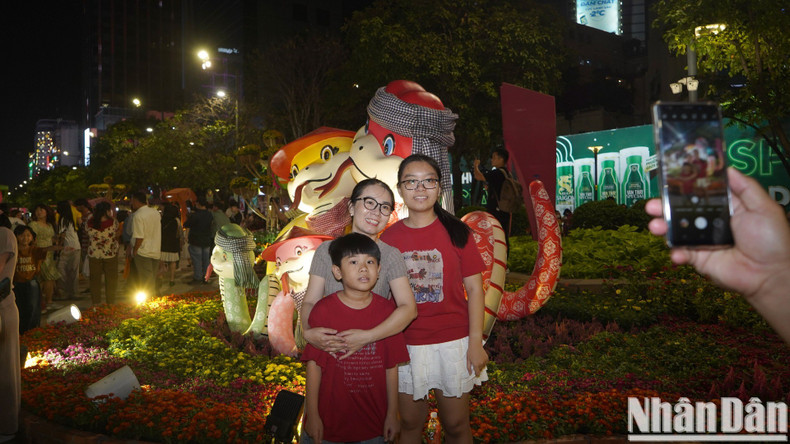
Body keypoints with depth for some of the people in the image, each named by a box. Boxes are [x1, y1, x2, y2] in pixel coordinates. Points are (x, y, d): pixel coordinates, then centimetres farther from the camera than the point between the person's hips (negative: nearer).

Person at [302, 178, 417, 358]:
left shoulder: (391, 255, -1)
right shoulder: (327, 250, 5)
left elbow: (409, 309, -10)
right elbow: (310, 301, 3)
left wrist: (366, 337, -22)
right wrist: (308, 331, -18)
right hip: (331, 350, 1)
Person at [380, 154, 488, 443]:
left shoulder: (456, 232, -5)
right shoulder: (389, 237, 0)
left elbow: (474, 289, -4)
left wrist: (476, 343, -9)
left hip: (453, 343, -1)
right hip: (406, 345, 2)